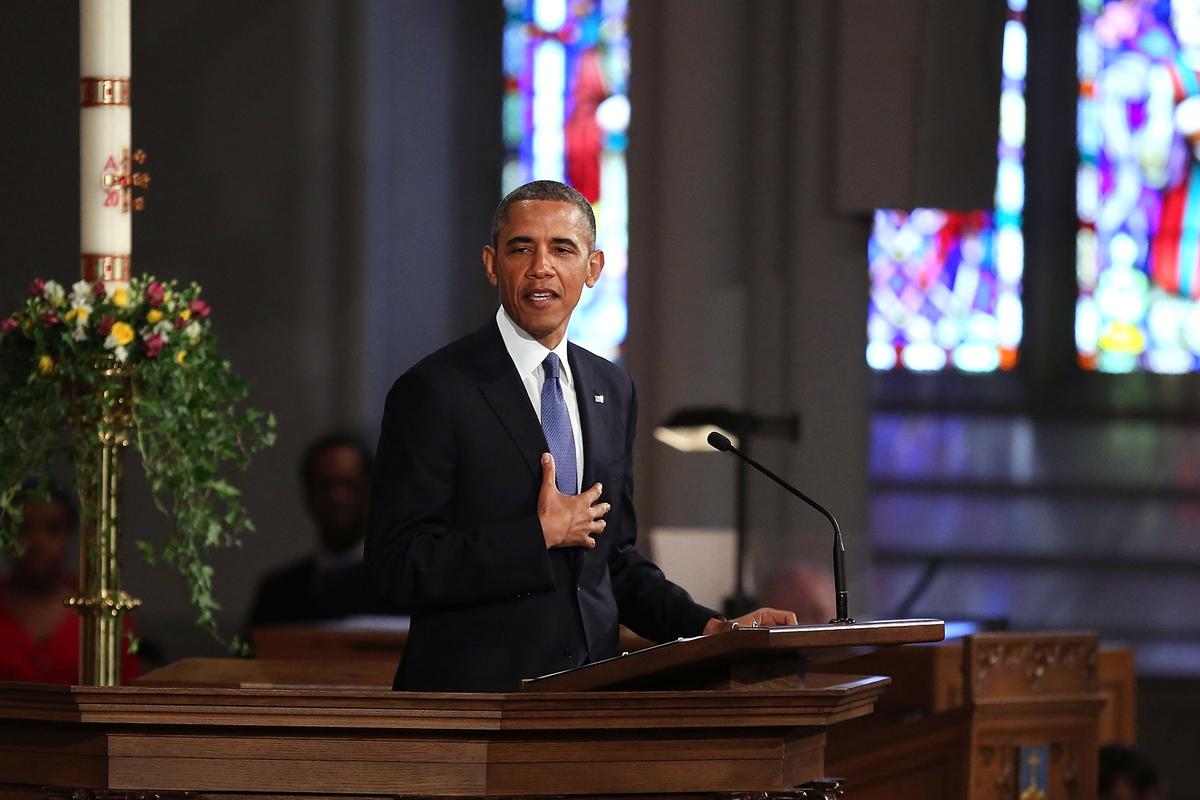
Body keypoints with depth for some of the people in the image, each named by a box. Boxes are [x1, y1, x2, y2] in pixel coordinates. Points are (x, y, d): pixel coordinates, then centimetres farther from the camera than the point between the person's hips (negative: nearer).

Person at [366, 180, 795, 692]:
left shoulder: (613, 391, 16)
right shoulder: (435, 391, -5)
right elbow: (396, 564, -10)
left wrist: (709, 628, 7)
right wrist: (541, 535, -11)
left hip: (591, 688, 5)